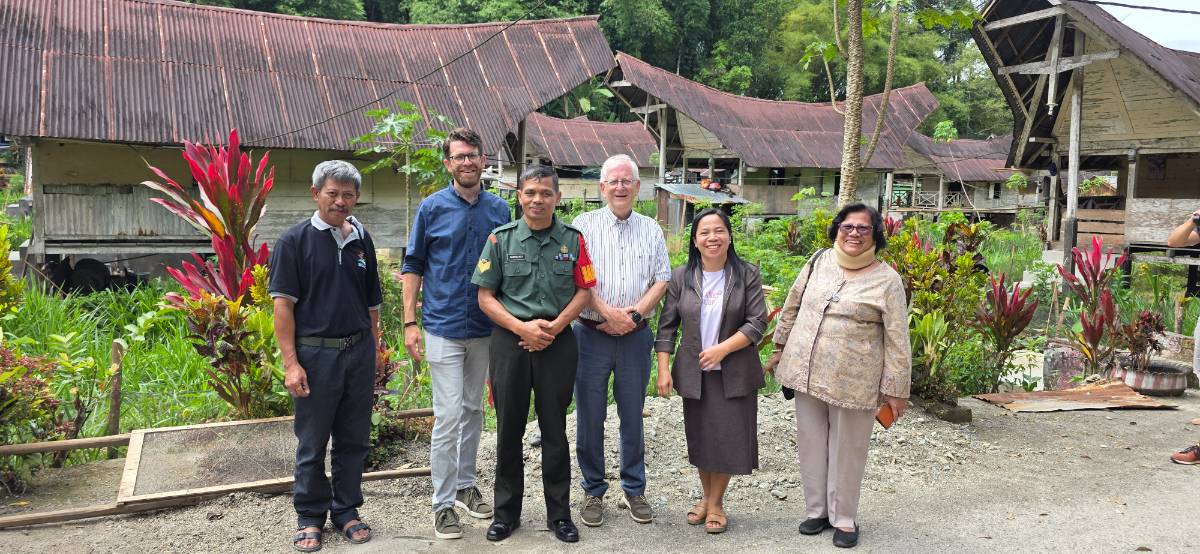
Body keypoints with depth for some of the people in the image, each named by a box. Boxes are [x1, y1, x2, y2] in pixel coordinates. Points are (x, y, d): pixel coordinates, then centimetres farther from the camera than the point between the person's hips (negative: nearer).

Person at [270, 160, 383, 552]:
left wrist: (374, 350, 12)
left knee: (353, 440, 11)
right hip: (315, 353, -4)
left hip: (359, 352, 4)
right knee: (312, 443, 7)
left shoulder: (362, 240, 9)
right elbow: (283, 303, -8)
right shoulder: (295, 240, -4)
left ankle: (346, 511, 26)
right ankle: (310, 518, 21)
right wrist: (291, 362, -14)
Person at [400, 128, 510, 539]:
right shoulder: (432, 208, -4)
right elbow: (413, 266, 0)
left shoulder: (499, 210, 4)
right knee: (448, 416, -5)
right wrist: (410, 323, -7)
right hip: (444, 328, -3)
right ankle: (443, 503, 6)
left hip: (485, 328, 4)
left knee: (473, 410, 15)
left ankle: (465, 485, 30)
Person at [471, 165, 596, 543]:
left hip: (558, 342, 0)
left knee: (555, 430, 8)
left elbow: (584, 292, 3)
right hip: (510, 341, 0)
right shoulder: (501, 239, 1)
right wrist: (522, 327, -12)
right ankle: (506, 512, 22)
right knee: (509, 429, 8)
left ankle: (559, 513, 20)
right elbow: (485, 297, 1)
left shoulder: (572, 240, 3)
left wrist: (554, 327, -10)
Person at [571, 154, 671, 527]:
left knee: (632, 416, 10)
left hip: (635, 336, 2)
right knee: (590, 417, 5)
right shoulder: (584, 225, 1)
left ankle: (634, 490, 23)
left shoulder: (651, 230, 10)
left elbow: (661, 281, 6)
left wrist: (634, 313, -9)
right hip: (592, 334, -2)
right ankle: (593, 492, 18)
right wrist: (608, 312, -16)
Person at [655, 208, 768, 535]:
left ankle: (717, 502, 22)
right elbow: (667, 326, 2)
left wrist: (722, 348, -17)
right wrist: (663, 369, -4)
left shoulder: (747, 275, -4)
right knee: (699, 437, 12)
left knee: (729, 436, 3)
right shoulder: (681, 277, 1)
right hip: (694, 373, 2)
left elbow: (758, 322, -8)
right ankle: (706, 497, 32)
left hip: (735, 373, -2)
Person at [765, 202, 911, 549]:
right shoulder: (819, 262, 3)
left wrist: (896, 389, -9)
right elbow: (793, 305, 14)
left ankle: (844, 519, 25)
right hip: (807, 373, 4)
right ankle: (816, 510, 31)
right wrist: (780, 348, 16)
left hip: (852, 381, -4)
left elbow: (897, 340, -9)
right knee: (811, 444, 14)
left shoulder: (886, 280, -10)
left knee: (846, 451, 8)